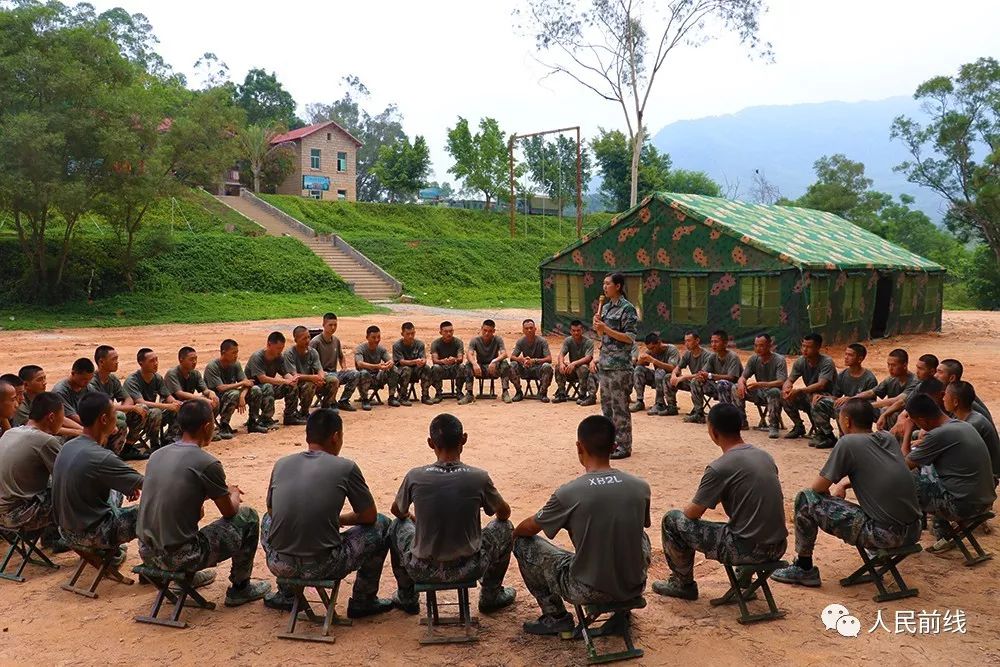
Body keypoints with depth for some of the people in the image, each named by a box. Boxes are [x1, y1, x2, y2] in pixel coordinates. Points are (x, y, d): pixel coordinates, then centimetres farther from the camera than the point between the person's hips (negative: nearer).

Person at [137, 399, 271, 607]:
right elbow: (229, 511, -1)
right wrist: (234, 495, 22)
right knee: (248, 517, 8)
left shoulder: (157, 455, 6)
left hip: (147, 553, 7)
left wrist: (225, 492, 27)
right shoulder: (207, 463, -15)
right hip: (178, 558, -7)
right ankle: (240, 588, 20)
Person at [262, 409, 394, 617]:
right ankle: (363, 600, 27)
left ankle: (287, 595, 36)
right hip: (323, 568, -4)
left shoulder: (281, 464, 6)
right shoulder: (345, 467, -5)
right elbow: (369, 516, 5)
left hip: (279, 566, 4)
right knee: (381, 524, 18)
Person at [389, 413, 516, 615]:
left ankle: (406, 597, 41)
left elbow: (397, 511, 10)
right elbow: (504, 512, 6)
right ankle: (491, 595, 37)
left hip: (422, 571, 1)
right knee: (505, 527, 24)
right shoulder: (479, 477, -14)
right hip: (469, 570, -1)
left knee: (397, 526, 30)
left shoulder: (415, 477, -11)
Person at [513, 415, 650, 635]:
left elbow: (530, 528, 1)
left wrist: (514, 533, 25)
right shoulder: (640, 487, -7)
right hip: (634, 587, 4)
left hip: (589, 592, -4)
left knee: (524, 543, 12)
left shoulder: (568, 493, -17)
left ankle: (556, 617, 19)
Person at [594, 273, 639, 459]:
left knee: (619, 405, -3)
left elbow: (630, 338, -15)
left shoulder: (627, 308, -11)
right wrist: (598, 325, -1)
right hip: (605, 362, 9)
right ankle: (612, 441, 25)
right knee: (607, 404, 14)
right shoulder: (606, 307, 13)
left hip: (620, 365, -8)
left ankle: (624, 446, 4)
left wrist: (606, 328, -18)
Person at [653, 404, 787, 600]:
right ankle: (744, 577, 33)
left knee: (672, 520, 4)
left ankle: (683, 584, 21)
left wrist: (685, 511, 19)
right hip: (778, 548, 7)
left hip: (747, 550, -7)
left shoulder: (720, 468, -15)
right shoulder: (765, 456, 7)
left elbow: (693, 513, -6)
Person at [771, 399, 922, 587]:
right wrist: (844, 484, 21)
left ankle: (803, 568, 10)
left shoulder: (848, 443, -8)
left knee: (805, 499, -2)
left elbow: (818, 487, -3)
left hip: (885, 534, -8)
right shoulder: (888, 438, 11)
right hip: (913, 531, 8)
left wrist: (832, 492, 18)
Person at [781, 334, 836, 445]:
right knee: (784, 396, -10)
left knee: (815, 398, -39)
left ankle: (826, 435, -28)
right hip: (809, 395, 7)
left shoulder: (827, 362, -21)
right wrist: (786, 388, -29)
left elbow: (821, 385, -33)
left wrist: (799, 390, -40)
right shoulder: (800, 362, -2)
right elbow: (789, 380, -4)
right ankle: (799, 427, 7)